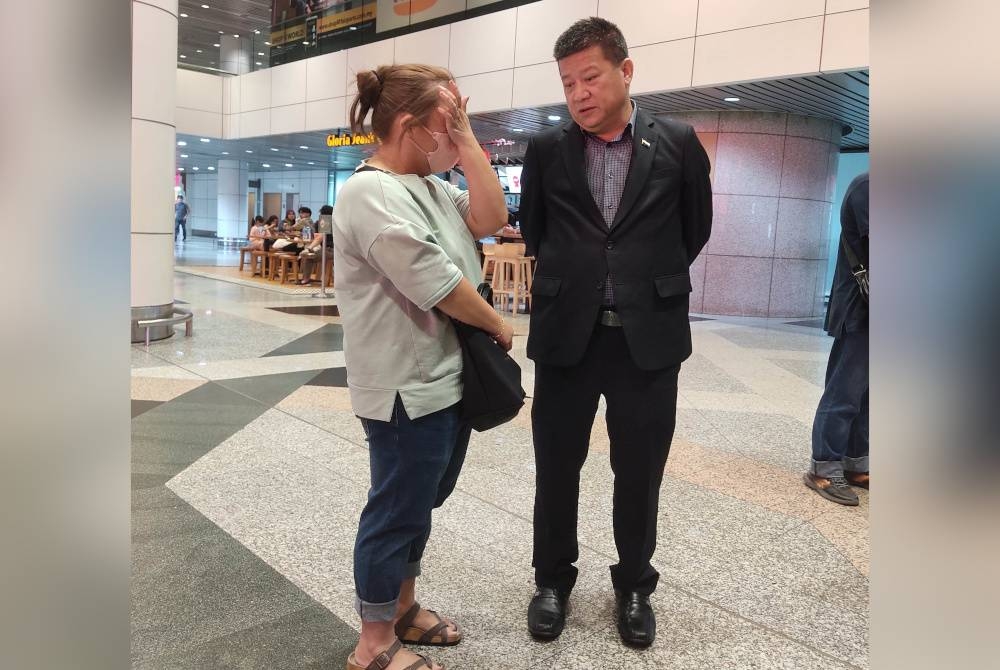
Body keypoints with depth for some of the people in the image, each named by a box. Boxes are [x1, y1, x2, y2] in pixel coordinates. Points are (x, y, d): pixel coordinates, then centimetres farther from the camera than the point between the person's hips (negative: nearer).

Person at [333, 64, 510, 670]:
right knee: (398, 511, 3)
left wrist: (467, 138, -2)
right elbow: (437, 285, -23)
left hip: (449, 378, 9)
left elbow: (490, 219, 0)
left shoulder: (430, 185, 12)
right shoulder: (371, 192, -18)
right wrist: (499, 325, -9)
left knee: (421, 503, 20)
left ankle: (403, 606, 39)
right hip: (408, 388, -9)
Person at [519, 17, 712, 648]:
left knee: (640, 472, 11)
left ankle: (634, 585, 33)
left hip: (648, 335, -1)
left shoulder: (678, 143, -1)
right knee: (557, 467, 11)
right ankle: (554, 579, 32)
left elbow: (695, 228, 11)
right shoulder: (546, 149, 2)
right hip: (566, 333, 1)